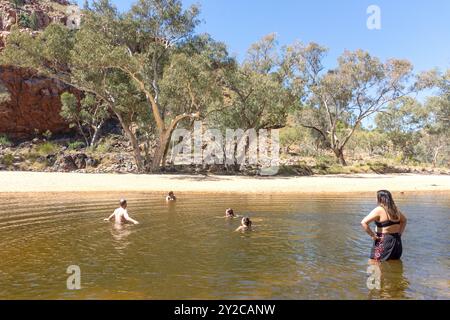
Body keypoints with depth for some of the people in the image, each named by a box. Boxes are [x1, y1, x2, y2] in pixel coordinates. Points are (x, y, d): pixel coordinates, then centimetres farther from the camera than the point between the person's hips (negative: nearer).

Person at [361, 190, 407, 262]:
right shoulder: (395, 209, 7)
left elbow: (364, 222, -23)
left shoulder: (378, 210, -14)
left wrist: (372, 235, -13)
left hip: (383, 241, -7)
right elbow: (404, 220, 26)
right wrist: (400, 233, 20)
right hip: (397, 241, 7)